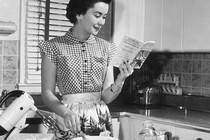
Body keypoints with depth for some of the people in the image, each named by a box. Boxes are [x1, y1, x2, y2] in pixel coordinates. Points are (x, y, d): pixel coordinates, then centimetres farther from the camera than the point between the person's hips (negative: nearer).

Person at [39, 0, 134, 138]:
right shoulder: (54, 47, -5)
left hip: (101, 120, 3)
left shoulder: (106, 48, 4)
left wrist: (120, 80, -16)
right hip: (69, 121, -3)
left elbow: (107, 97, 3)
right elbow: (47, 93, -5)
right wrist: (66, 112, -22)